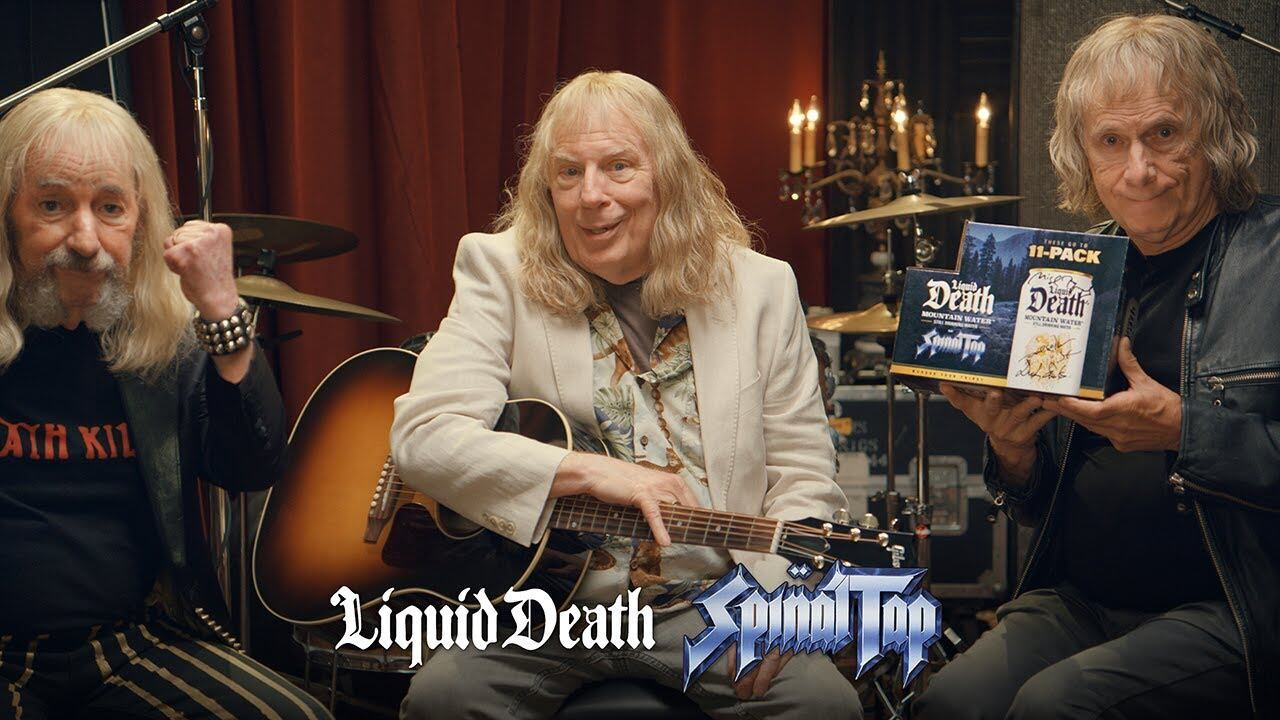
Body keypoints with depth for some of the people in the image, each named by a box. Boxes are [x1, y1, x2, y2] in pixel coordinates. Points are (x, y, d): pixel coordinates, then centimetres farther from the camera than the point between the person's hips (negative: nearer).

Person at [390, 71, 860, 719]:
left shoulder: (761, 288, 4)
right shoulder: (500, 271, -1)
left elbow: (802, 471, 5)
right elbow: (422, 435, -12)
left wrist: (778, 586, -14)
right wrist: (588, 472, -22)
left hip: (708, 606, 1)